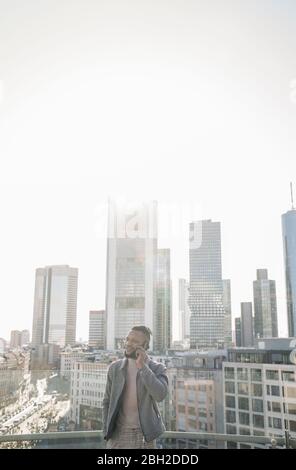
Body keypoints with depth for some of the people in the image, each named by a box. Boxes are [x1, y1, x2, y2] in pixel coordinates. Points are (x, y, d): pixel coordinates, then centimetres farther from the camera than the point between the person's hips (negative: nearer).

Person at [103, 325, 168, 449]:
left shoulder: (158, 369, -8)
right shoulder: (115, 368, -2)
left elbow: (160, 395, -28)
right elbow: (108, 402, 7)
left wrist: (142, 366, -29)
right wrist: (106, 433, 1)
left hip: (144, 435, -1)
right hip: (119, 434, 2)